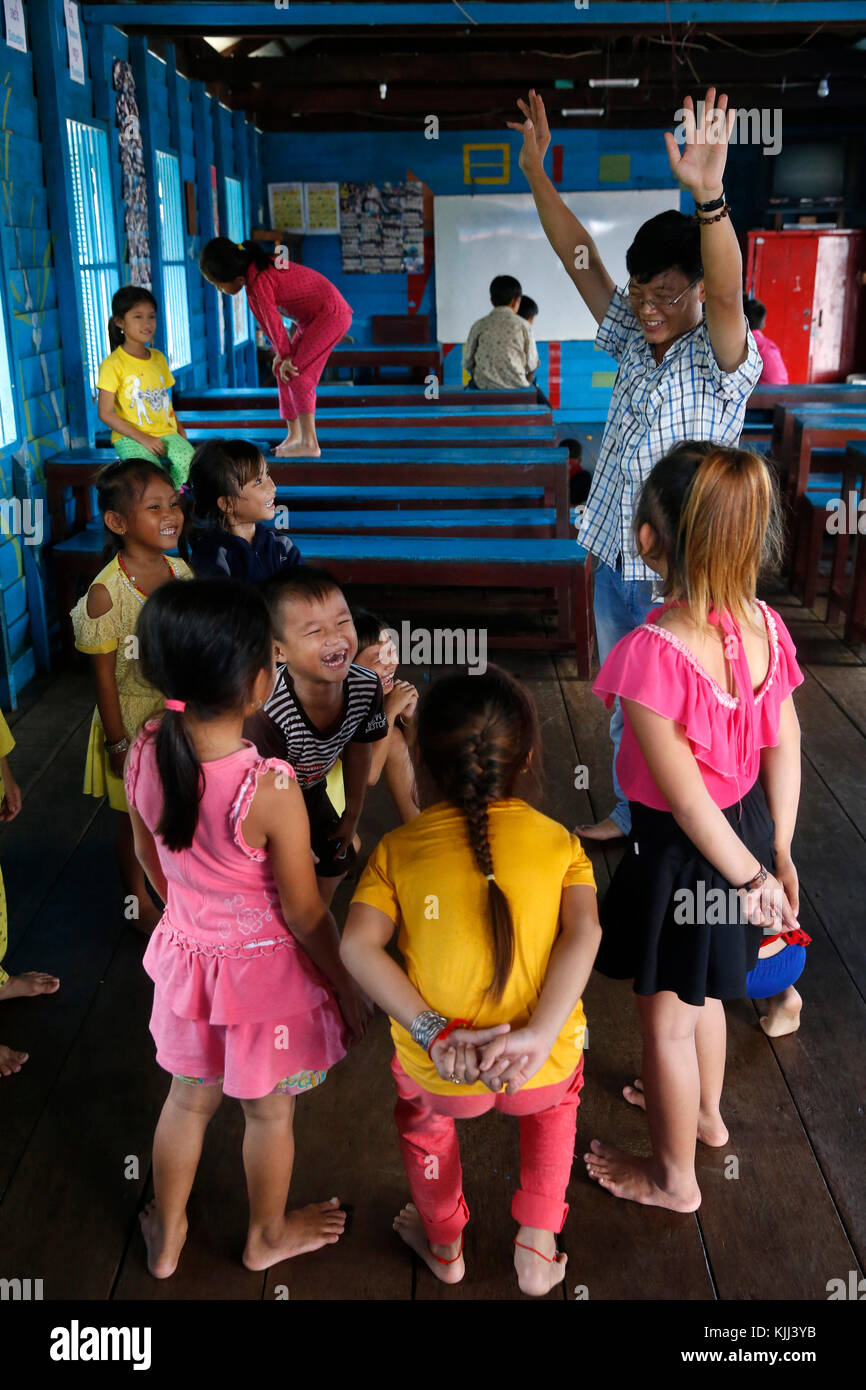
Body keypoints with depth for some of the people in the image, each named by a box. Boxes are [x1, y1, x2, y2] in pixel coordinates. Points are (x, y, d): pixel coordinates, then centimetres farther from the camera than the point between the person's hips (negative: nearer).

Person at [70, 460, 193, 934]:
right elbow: (104, 677, -16)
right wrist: (118, 743, -12)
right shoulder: (106, 593, -23)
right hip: (132, 721, -4)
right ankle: (138, 900, 39)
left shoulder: (182, 570, -6)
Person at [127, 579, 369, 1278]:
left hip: (187, 956, 5)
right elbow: (304, 914, -21)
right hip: (266, 969, -4)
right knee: (270, 1113, 22)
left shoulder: (144, 751, -16)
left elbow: (149, 856, 2)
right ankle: (268, 1237, 48)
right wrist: (348, 987, -4)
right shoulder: (270, 790, -33)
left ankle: (166, 1237, 49)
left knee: (189, 1098, 28)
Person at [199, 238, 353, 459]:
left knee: (297, 372, -16)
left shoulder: (258, 282, -25)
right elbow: (268, 320, 8)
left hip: (331, 314, -10)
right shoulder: (256, 269, 4)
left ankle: (309, 443, -16)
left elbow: (272, 320, -17)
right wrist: (283, 354, 8)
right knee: (284, 370, 9)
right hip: (313, 318, 10)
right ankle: (294, 435, 14)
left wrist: (285, 356, -6)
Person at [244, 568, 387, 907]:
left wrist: (352, 816, 8)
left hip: (309, 787, 6)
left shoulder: (367, 687, -26)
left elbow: (357, 748, -4)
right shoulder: (266, 711, -43)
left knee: (335, 862, 18)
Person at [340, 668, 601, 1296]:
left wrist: (431, 1033, -16)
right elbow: (584, 933, -16)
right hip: (543, 1066, 1)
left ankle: (444, 1245, 56)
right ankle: (538, 1245, 37)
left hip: (438, 1070, 0)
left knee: (423, 1117, 37)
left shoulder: (397, 849, -3)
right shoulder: (559, 843, -1)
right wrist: (538, 1036, -20)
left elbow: (359, 946, -15)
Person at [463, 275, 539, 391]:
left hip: (484, 386, 1)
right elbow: (531, 364, 3)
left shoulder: (479, 325, 2)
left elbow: (467, 362, 4)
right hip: (515, 385, -1)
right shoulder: (522, 325, 0)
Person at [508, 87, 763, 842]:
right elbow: (581, 259, 3)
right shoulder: (634, 342, 4)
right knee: (624, 708, 21)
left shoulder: (720, 360, -14)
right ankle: (628, 814, 40)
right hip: (615, 562, 7)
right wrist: (538, 173, -5)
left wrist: (709, 196, -51)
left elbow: (727, 292, -35)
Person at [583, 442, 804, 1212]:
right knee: (702, 990, 31)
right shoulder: (763, 626, -11)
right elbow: (785, 749, -3)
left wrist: (749, 876, -13)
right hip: (748, 827, 7)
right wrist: (778, 851, 8)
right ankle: (706, 1111, 57)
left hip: (686, 852, -7)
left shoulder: (651, 653, -32)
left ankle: (673, 1176, 39)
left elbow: (685, 796, -26)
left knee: (667, 1017, 17)